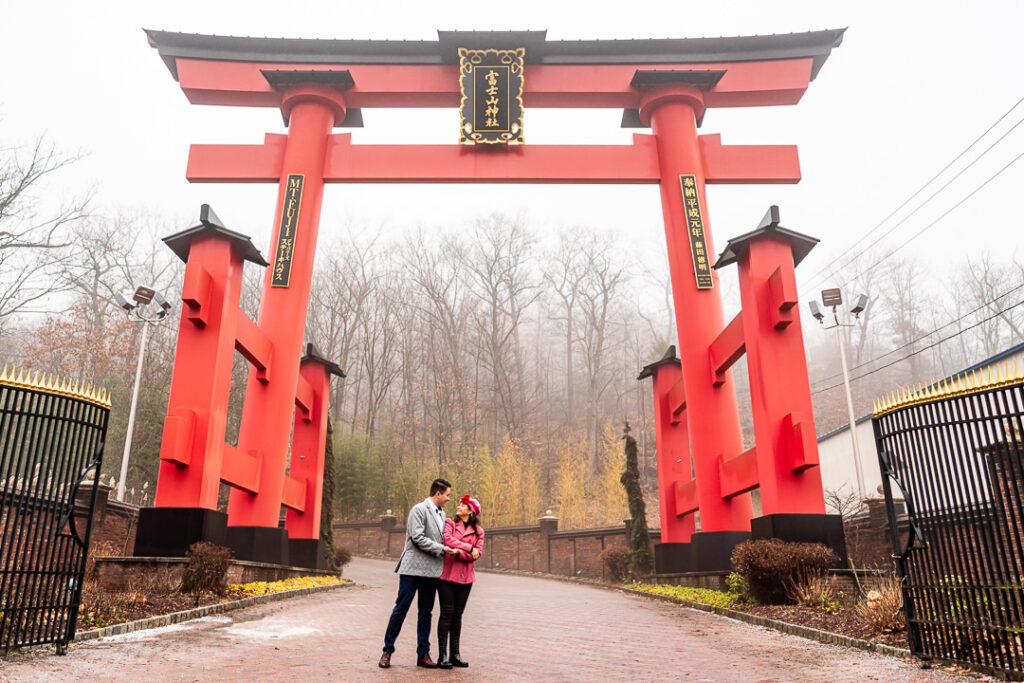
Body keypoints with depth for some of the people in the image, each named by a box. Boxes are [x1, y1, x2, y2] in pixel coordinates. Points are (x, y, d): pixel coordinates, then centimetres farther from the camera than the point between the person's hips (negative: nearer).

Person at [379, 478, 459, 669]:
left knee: (425, 612, 10)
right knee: (401, 608, -1)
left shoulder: (441, 514, 16)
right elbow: (417, 538, -16)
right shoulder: (419, 510, -9)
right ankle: (387, 650, 11)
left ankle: (423, 654, 16)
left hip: (431, 570, 7)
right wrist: (441, 549, -14)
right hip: (413, 567, -7)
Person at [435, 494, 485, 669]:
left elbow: (477, 554, -3)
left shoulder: (478, 531, 8)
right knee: (447, 613, -4)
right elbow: (448, 540, -14)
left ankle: (455, 654, 15)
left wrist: (459, 552, -17)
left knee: (457, 615, 8)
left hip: (465, 577, 2)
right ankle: (442, 656, 1)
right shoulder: (450, 523, 4)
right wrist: (469, 548, -12)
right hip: (447, 574, -2)